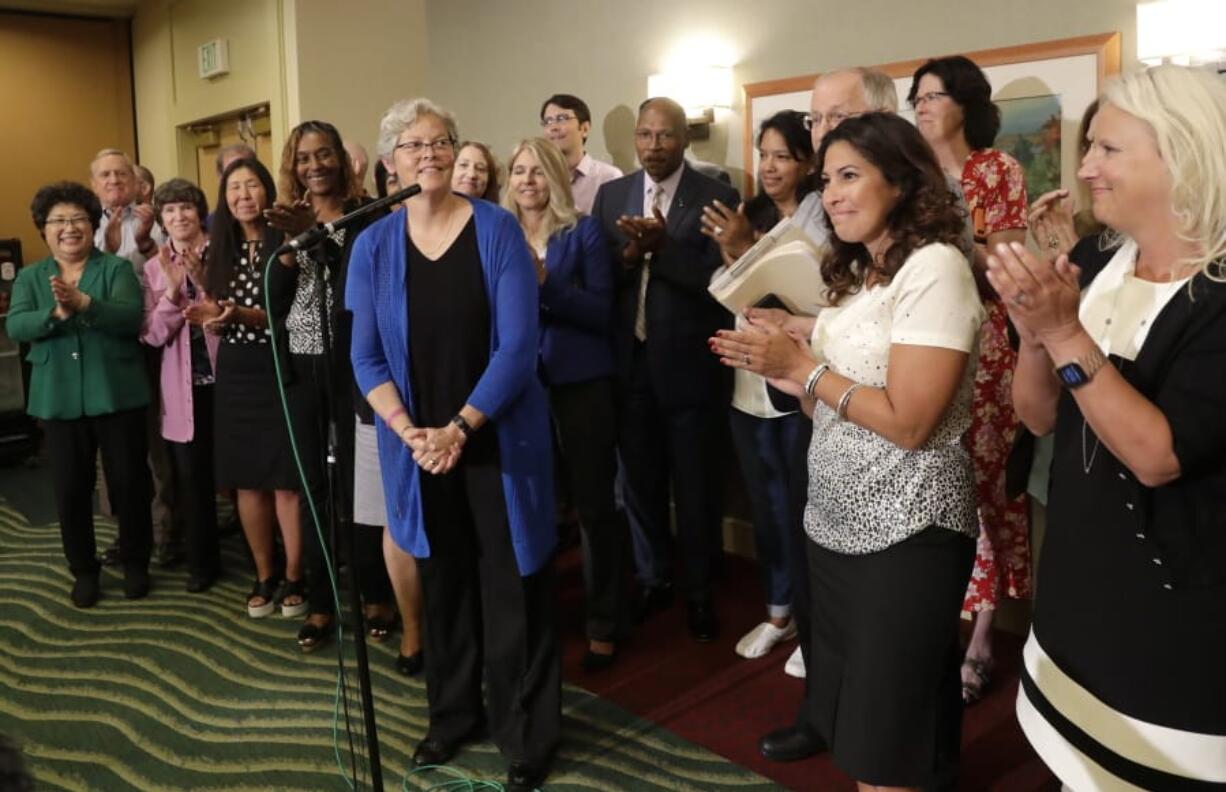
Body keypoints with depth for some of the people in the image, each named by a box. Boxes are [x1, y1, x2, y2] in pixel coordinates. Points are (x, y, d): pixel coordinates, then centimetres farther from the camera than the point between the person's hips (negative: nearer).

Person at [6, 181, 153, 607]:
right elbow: (15, 326, -8)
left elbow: (131, 318, -16)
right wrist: (56, 313, -27)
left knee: (129, 482, 5)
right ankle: (84, 570, 25)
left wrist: (83, 303, -33)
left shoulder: (117, 268, 0)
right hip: (60, 400, 2)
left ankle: (135, 563, 23)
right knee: (70, 489, 8)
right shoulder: (29, 277, 8)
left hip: (117, 395, -2)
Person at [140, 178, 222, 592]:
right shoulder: (154, 267, 6)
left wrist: (204, 280, -18)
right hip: (182, 387, 2)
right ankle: (202, 562, 22)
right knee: (191, 477, 7)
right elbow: (153, 335, -2)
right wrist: (172, 291, -16)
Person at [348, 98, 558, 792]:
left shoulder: (498, 229, -7)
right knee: (443, 583, 16)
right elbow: (367, 357, 0)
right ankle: (453, 714, 35)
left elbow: (518, 345, -13)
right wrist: (409, 432, -14)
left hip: (497, 438, -3)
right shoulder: (374, 245, 1)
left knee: (513, 588, 4)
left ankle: (528, 735, 19)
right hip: (419, 445, 3)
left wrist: (461, 427, -18)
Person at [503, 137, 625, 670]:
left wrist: (545, 283, -21)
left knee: (593, 501, 2)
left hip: (580, 383, -3)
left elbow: (603, 313, -10)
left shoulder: (583, 232, -1)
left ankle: (604, 624, 15)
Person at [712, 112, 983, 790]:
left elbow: (907, 424, -23)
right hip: (837, 521, 8)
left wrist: (802, 366, -17)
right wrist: (778, 366, -3)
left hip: (904, 534, -8)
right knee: (847, 715, 20)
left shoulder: (934, 267, -16)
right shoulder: (854, 272, 12)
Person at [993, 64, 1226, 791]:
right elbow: (1040, 417, 2)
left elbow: (1159, 455, -26)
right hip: (1078, 576, 6)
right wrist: (1034, 329, -16)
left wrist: (1065, 334, -29)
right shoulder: (1092, 265, 0)